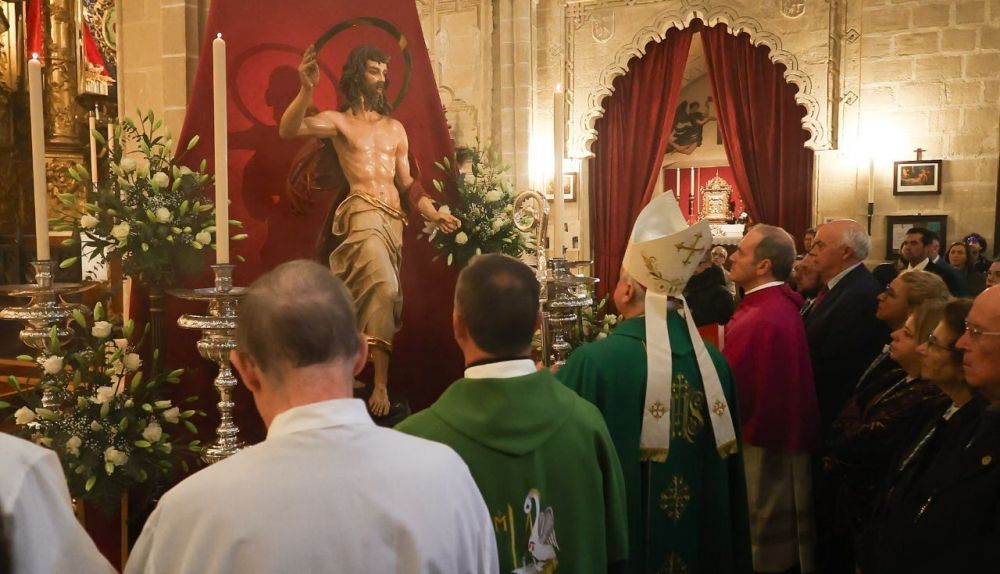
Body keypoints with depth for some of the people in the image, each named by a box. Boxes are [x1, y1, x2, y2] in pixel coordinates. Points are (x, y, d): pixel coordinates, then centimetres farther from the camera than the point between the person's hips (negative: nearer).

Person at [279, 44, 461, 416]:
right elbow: (288, 130, -13)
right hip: (362, 213, -6)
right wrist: (307, 89, -29)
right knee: (384, 288, -26)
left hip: (394, 219, 6)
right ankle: (381, 383, -26)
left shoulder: (395, 128, 21)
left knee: (382, 295, 5)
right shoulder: (338, 120, 5)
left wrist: (432, 213, 9)